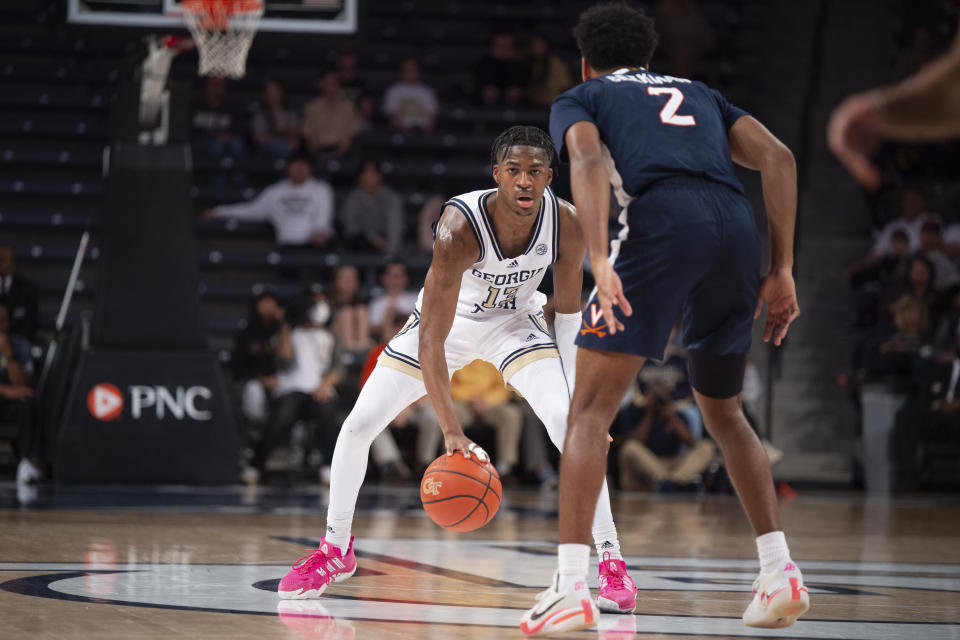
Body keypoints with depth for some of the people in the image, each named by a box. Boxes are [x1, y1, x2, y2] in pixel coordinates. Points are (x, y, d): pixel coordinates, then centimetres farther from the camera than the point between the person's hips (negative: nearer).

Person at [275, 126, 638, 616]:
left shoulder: (566, 225, -26)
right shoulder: (459, 228, -37)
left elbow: (569, 315, -7)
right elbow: (430, 338, -39)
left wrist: (578, 397, -13)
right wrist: (451, 431, -47)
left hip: (515, 326, 1)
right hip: (447, 321, -1)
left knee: (573, 426, -21)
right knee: (357, 427, -5)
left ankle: (611, 562, -11)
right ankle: (335, 551, 17)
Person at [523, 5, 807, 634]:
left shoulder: (579, 99, 23)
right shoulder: (700, 93, 35)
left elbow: (588, 160, -2)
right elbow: (777, 157, 18)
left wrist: (599, 259, -15)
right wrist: (782, 272, 15)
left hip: (662, 224, -5)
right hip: (738, 232, 5)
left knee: (591, 410, 0)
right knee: (724, 413, 24)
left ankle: (573, 586, -13)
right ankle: (781, 572, 16)